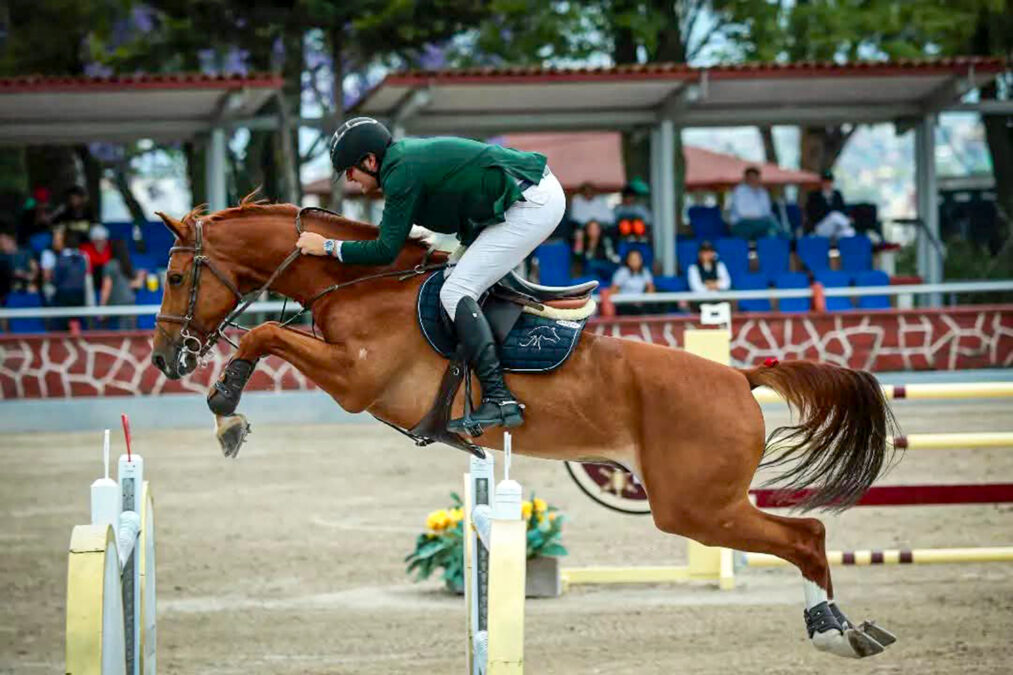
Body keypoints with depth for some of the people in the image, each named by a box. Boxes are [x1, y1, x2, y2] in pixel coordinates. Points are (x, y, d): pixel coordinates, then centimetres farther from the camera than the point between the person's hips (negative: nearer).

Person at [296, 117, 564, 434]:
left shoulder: (402, 174, -13)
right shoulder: (407, 153, 15)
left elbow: (386, 251, -11)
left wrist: (328, 247, -4)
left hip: (531, 205, -10)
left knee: (455, 292, -12)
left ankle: (498, 400, -21)